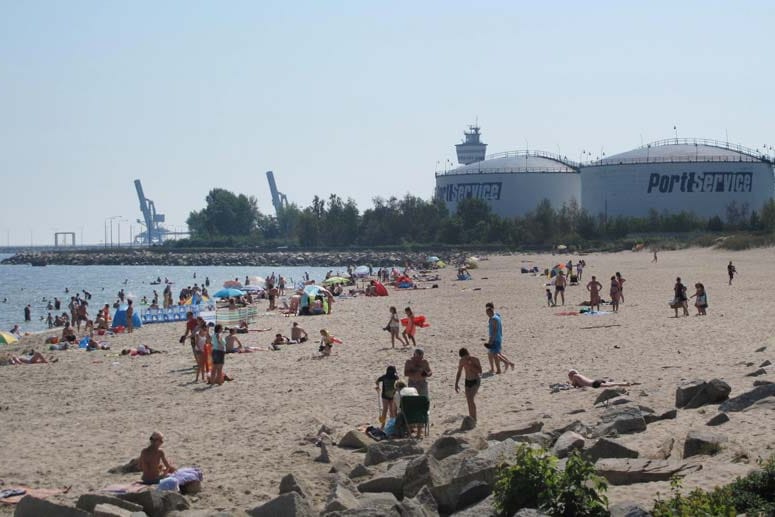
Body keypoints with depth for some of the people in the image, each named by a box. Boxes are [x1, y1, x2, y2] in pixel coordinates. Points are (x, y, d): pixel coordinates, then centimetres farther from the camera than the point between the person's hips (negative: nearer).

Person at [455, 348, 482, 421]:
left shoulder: (475, 360, -16)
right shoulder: (462, 361, -1)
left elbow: (480, 371, -22)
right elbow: (459, 373, 9)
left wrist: (470, 366, -27)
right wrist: (456, 384, 6)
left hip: (476, 381, -6)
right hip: (467, 381, 6)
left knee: (471, 399, -19)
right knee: (469, 401, 4)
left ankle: (474, 419, -13)